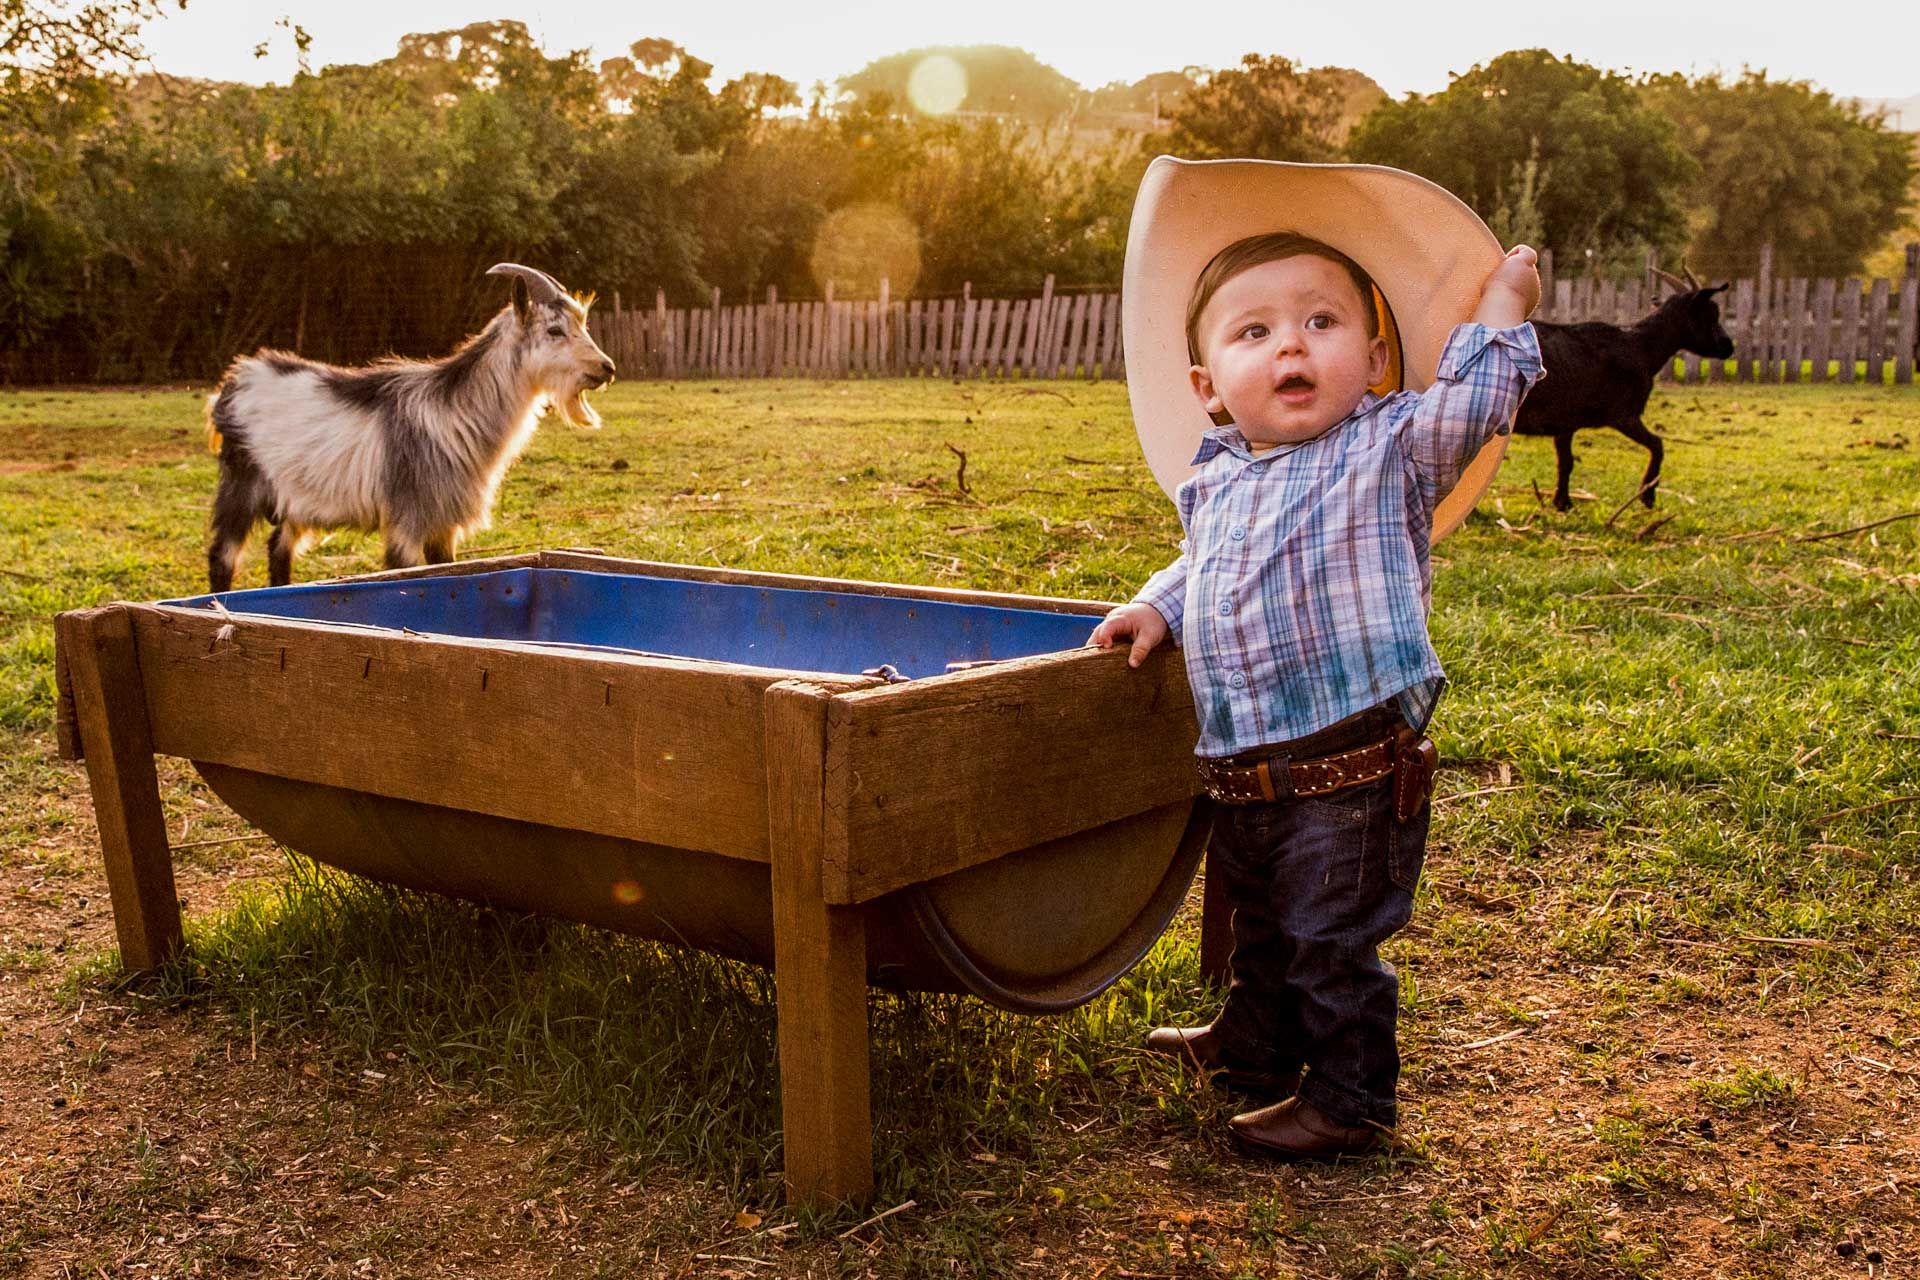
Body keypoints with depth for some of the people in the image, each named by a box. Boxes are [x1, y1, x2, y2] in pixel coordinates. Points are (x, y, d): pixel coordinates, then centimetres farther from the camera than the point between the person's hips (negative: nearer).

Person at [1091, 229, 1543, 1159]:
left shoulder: (1389, 453, -7)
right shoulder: (1214, 480, 9)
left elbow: (1476, 395, -20)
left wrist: (1502, 299, -9)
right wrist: (1156, 605, 12)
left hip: (1352, 777, -7)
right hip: (1244, 780, 7)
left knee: (1333, 942, 2)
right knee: (1263, 930, 28)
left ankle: (1347, 1099, 22)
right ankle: (1255, 1047, 50)